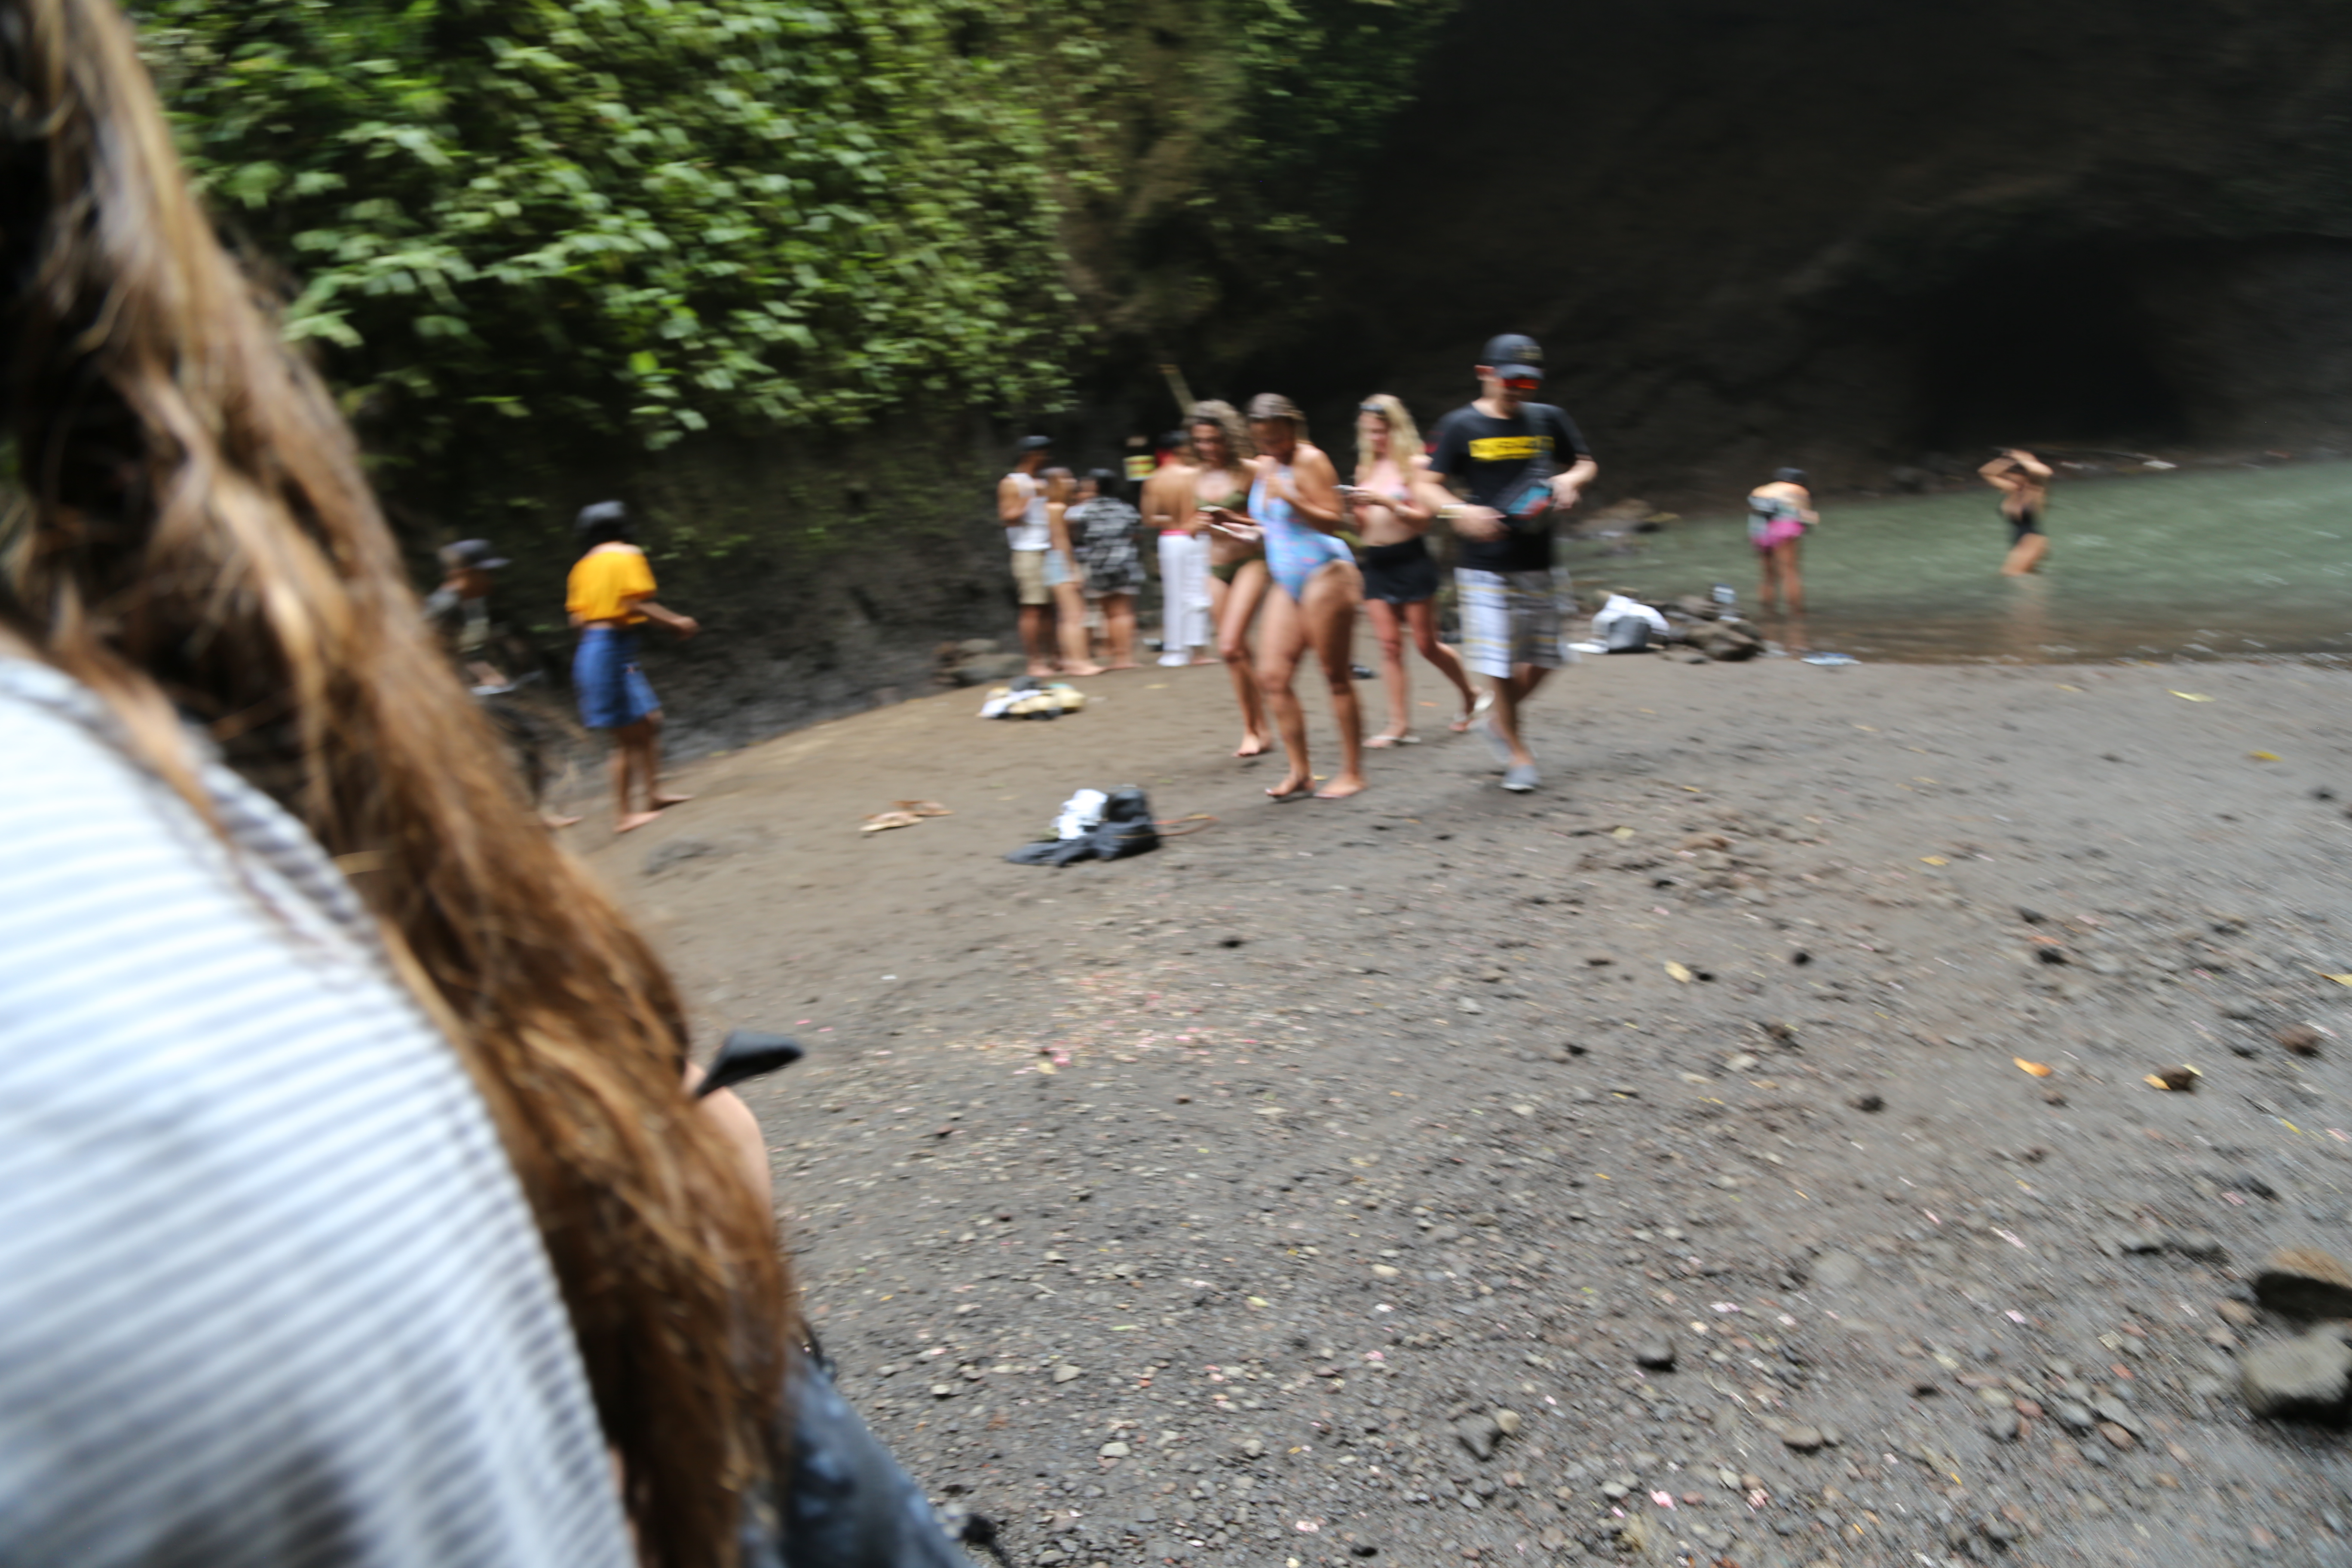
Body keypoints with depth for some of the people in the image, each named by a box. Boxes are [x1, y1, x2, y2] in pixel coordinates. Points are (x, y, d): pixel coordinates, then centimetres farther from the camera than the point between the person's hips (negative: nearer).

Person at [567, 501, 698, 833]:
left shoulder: (584, 564, 16)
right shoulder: (628, 556, -6)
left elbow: (577, 616, 9)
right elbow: (635, 604, -16)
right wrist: (676, 622, -8)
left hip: (591, 649, 9)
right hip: (613, 650, -9)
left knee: (650, 721, 16)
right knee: (629, 736, -5)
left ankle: (654, 793, 23)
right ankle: (624, 815, -2)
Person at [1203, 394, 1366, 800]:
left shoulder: (1310, 461, -8)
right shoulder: (1262, 468, 15)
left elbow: (1331, 521, -15)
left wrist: (1291, 498, -26)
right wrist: (1231, 521, 13)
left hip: (1324, 575, -8)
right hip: (1286, 582, 8)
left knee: (1337, 677, -3)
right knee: (1273, 675, 1)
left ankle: (1352, 773, 6)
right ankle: (1300, 770, 8)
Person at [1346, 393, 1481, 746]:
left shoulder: (1415, 465, -4)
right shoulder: (1366, 468, 11)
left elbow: (1424, 517, -11)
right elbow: (1362, 530, 14)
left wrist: (1386, 502, -21)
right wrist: (1355, 507, -6)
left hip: (1411, 561, -5)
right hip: (1375, 564, 5)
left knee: (1426, 644, 1)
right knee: (1389, 645, -1)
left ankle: (1471, 699, 24)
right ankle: (1399, 726, -1)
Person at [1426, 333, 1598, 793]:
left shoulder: (1548, 420, 7)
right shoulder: (1461, 425, -3)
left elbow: (1587, 464, 17)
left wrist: (1570, 480, -6)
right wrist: (1459, 512, -24)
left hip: (1537, 564, 4)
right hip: (1485, 565, -4)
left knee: (1543, 660, 7)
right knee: (1501, 664, -3)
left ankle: (1502, 719, 34)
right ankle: (1518, 754, 14)